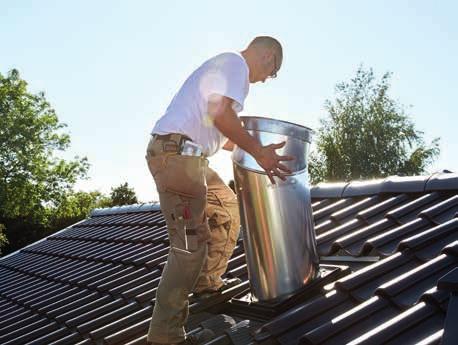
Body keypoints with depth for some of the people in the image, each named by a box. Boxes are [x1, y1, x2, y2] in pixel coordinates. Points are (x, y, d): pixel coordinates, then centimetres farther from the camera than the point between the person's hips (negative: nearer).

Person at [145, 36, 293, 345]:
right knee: (191, 244, -11)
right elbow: (220, 114, -21)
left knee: (228, 208, 23)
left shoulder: (224, 64, 26)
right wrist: (258, 151, -16)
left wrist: (253, 148, 28)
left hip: (186, 155, 11)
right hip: (175, 152, -11)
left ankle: (207, 282, 33)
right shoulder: (236, 63, -4)